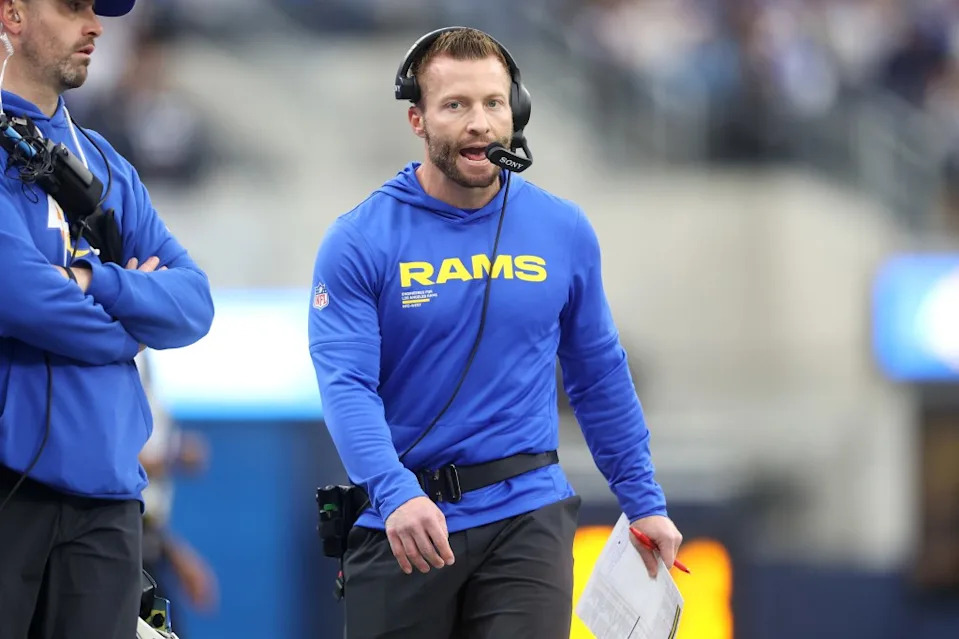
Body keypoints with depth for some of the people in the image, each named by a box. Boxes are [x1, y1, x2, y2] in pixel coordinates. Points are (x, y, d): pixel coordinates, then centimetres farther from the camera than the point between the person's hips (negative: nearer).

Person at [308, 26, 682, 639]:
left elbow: (600, 377, 14)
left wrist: (643, 501, 13)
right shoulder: (360, 241, -6)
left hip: (527, 514, 1)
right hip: (401, 521, -1)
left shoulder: (564, 232, 4)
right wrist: (397, 494, -31)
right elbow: (346, 385, -16)